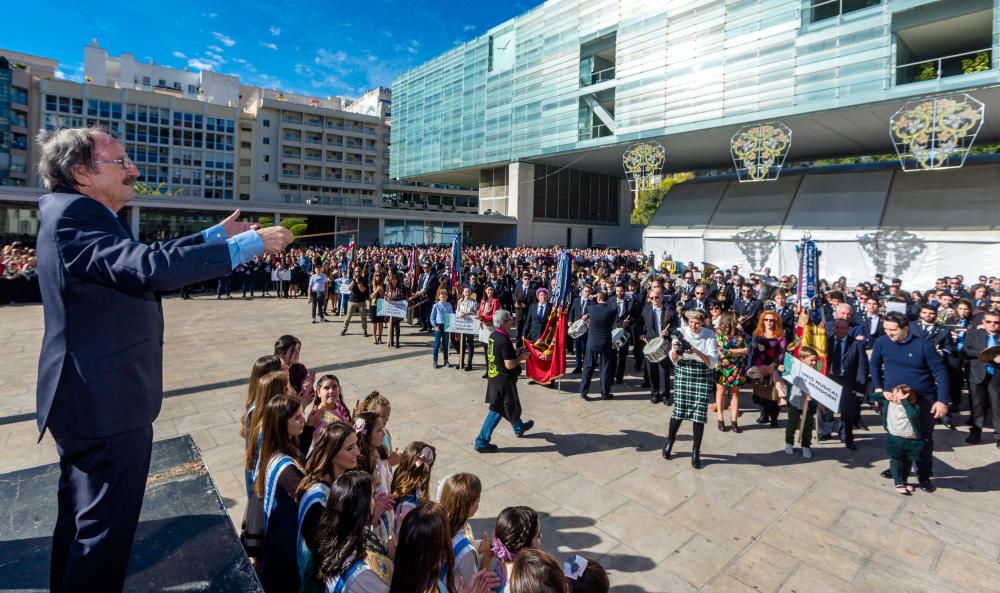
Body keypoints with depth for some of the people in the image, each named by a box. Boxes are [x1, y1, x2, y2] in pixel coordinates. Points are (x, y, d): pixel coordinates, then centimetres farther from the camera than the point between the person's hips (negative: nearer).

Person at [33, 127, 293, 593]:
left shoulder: (79, 214, 11)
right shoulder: (73, 214, -20)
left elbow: (140, 257, 19)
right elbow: (149, 269, -35)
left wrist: (216, 235, 15)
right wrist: (245, 245, -31)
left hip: (91, 397, 11)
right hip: (107, 402, -11)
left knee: (79, 519, 25)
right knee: (106, 528, 3)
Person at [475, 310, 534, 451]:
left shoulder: (493, 336, 3)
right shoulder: (504, 341, -25)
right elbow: (509, 364, -25)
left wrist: (516, 353, 8)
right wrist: (521, 357, -9)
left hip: (493, 376, 9)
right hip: (503, 380, -9)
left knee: (511, 404, 27)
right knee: (497, 410, 4)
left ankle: (519, 427, 50)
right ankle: (482, 441, 11)